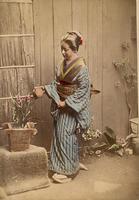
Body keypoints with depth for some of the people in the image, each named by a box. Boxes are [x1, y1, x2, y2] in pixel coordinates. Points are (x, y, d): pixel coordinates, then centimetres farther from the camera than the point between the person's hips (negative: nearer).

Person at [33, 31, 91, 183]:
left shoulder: (81, 67, -16)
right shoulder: (62, 64, 7)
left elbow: (82, 90, -17)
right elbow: (56, 83, 12)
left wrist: (67, 102, -18)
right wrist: (44, 90, -4)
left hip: (72, 106, -8)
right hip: (61, 104, 8)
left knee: (65, 136, -6)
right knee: (59, 135, 11)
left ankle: (68, 170, 7)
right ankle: (73, 163, 27)